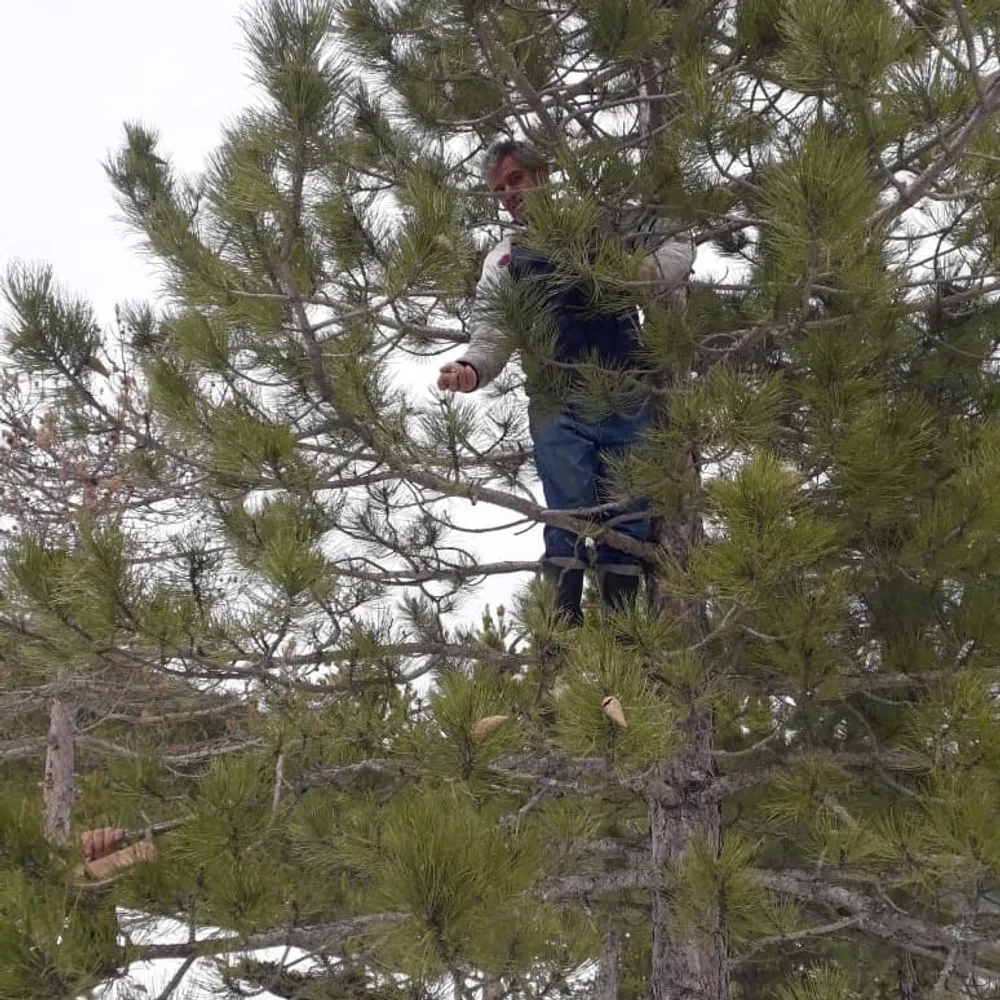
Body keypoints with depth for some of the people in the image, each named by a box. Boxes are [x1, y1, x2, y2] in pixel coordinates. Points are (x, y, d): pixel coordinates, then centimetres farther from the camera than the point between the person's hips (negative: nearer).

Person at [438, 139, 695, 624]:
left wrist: (650, 274, -11)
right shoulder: (503, 261, 15)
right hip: (557, 409, -1)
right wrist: (472, 370, -19)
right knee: (569, 515, -13)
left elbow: (676, 244, 12)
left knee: (629, 515, 1)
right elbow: (492, 333, 4)